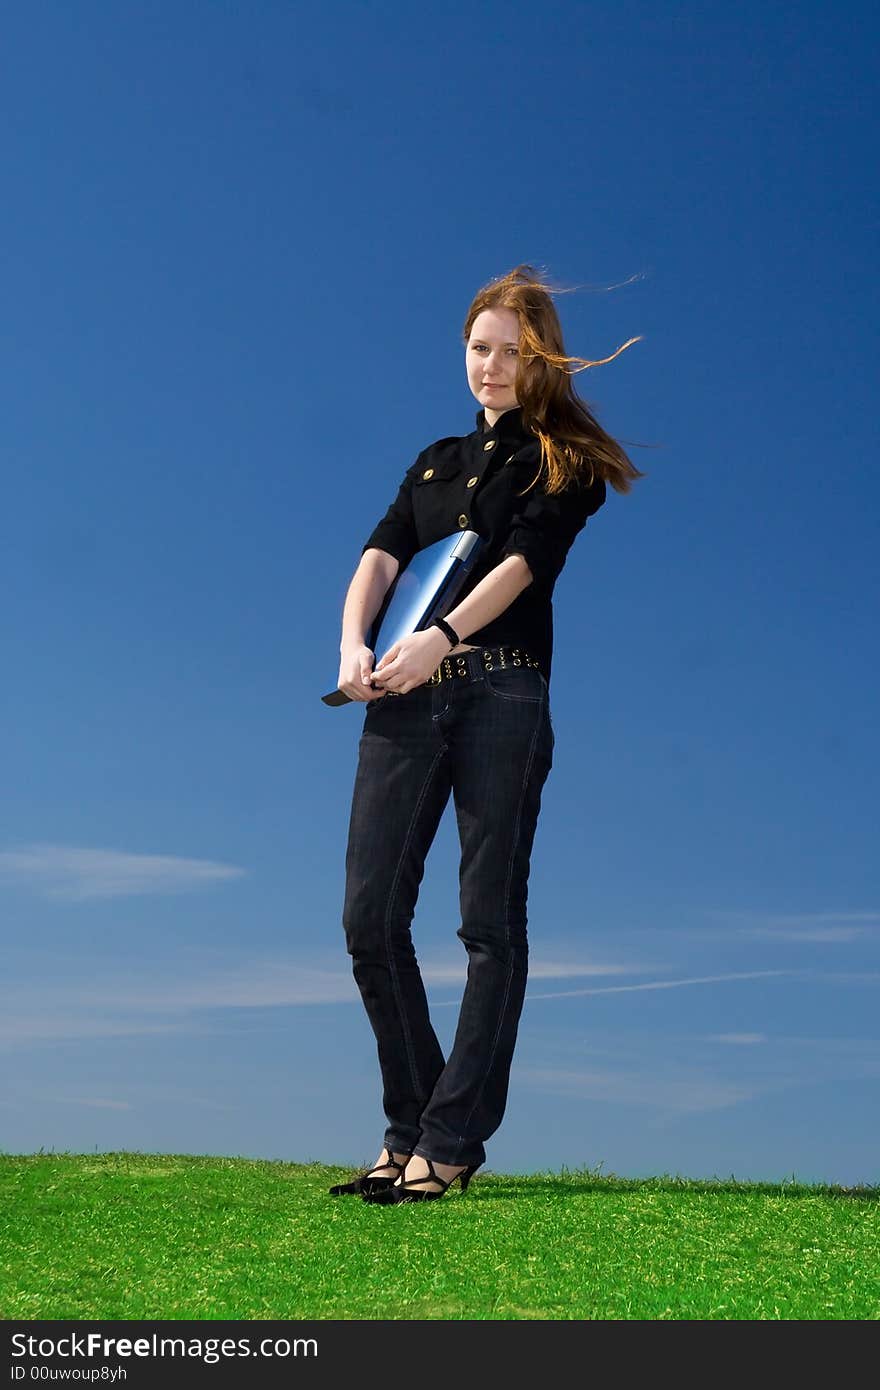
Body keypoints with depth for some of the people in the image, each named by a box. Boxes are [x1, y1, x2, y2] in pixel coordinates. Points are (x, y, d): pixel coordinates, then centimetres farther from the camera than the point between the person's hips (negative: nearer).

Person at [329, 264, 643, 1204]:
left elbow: (524, 560, -8)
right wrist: (354, 640, -11)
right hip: (405, 700, 5)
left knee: (490, 922, -3)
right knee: (370, 917, 0)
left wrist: (442, 638, -23)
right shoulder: (436, 462, 24)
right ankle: (410, 1128, 13)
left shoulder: (564, 459, 9)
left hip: (501, 694, -5)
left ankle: (452, 1143, 4)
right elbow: (383, 554, 9)